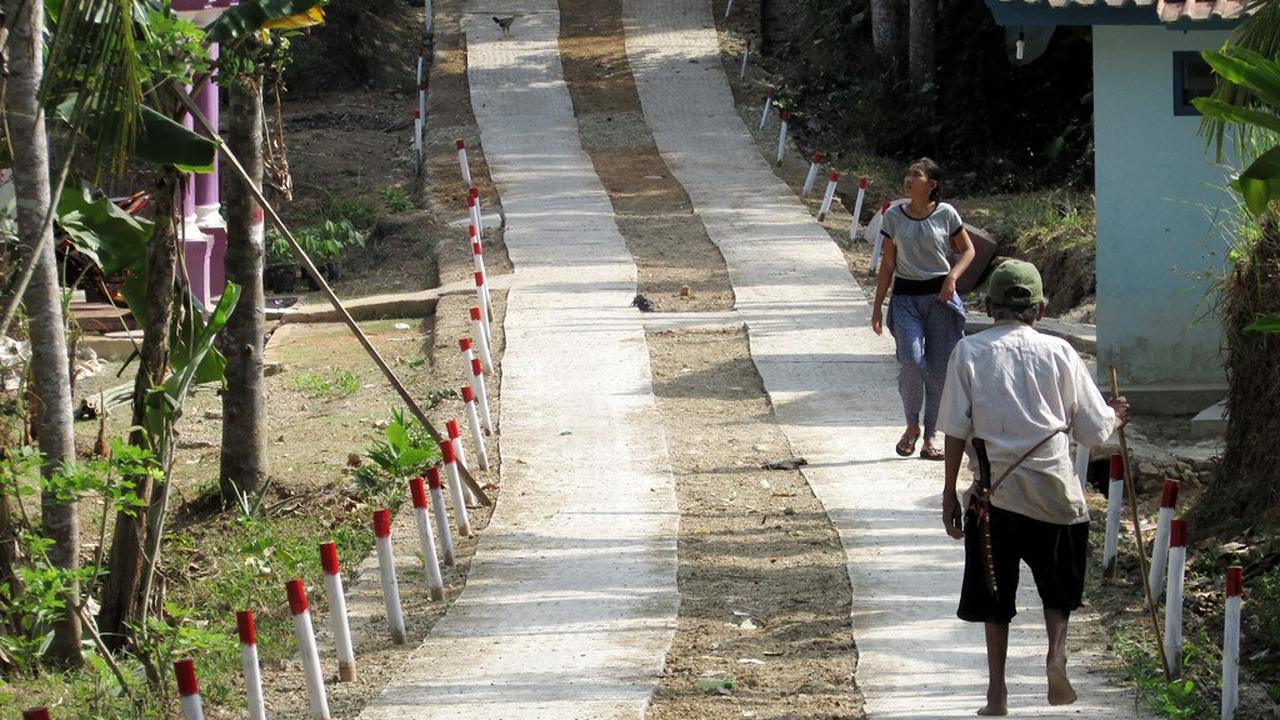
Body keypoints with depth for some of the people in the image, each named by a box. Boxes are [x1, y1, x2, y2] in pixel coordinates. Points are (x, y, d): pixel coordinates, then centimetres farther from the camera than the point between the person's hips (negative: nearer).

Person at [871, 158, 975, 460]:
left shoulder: (946, 214, -2)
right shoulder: (894, 216, 2)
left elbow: (967, 250, 9)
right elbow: (888, 264, 7)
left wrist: (952, 277, -10)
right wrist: (877, 306, 6)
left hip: (940, 297, 0)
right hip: (906, 297, 0)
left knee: (939, 369, 1)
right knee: (911, 361, -17)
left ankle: (930, 437, 12)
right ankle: (911, 426, 5)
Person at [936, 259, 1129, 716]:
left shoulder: (970, 352, -2)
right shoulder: (1058, 353, -1)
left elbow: (956, 431, -4)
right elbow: (1094, 430, 2)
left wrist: (949, 494, 3)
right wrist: (1116, 418, 24)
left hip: (993, 492, 0)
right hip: (1054, 490, 0)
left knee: (994, 596, 12)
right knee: (1058, 587, 18)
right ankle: (1056, 653, -6)